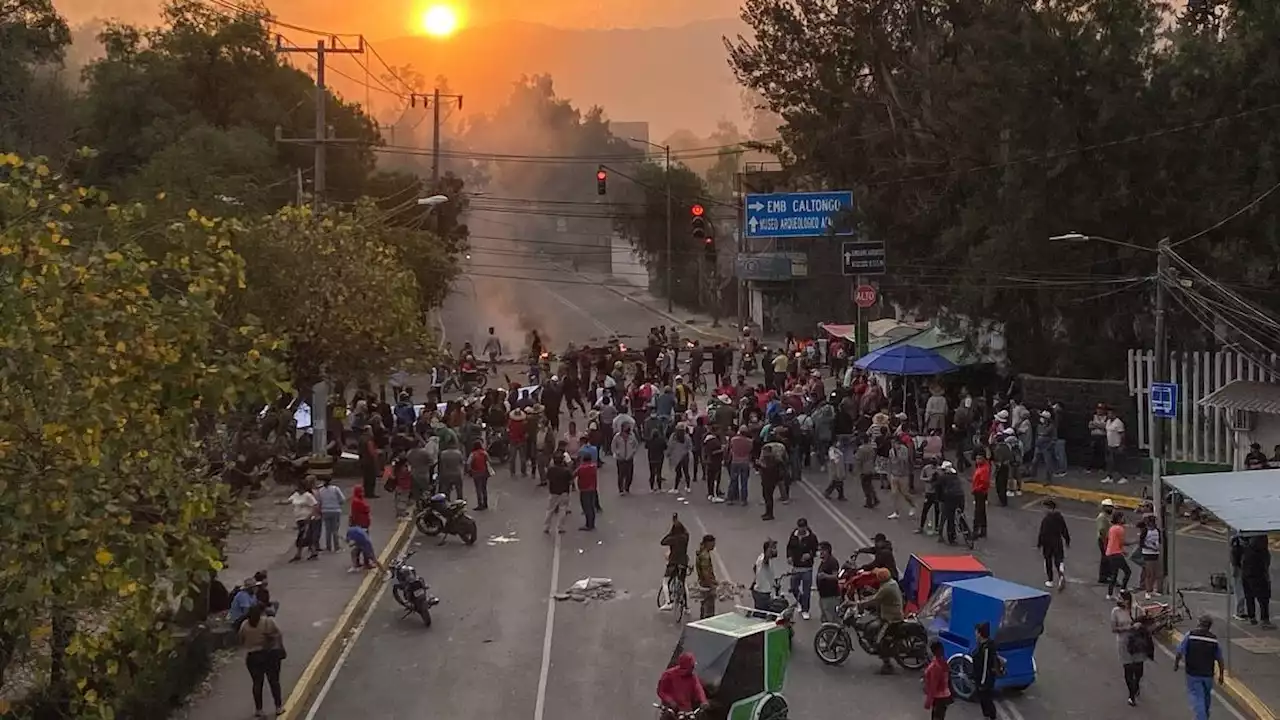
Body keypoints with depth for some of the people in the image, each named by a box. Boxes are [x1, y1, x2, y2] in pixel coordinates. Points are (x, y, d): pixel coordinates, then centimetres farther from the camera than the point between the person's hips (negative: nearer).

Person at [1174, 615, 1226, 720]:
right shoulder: (1214, 639, -5)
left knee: (1196, 698, 0)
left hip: (1193, 674, -3)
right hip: (1208, 674, 3)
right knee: (1206, 697, 24)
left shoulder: (1190, 635, -11)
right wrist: (1221, 675, 13)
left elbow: (1179, 653, -11)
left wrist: (1176, 664, 7)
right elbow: (1220, 659, 1)